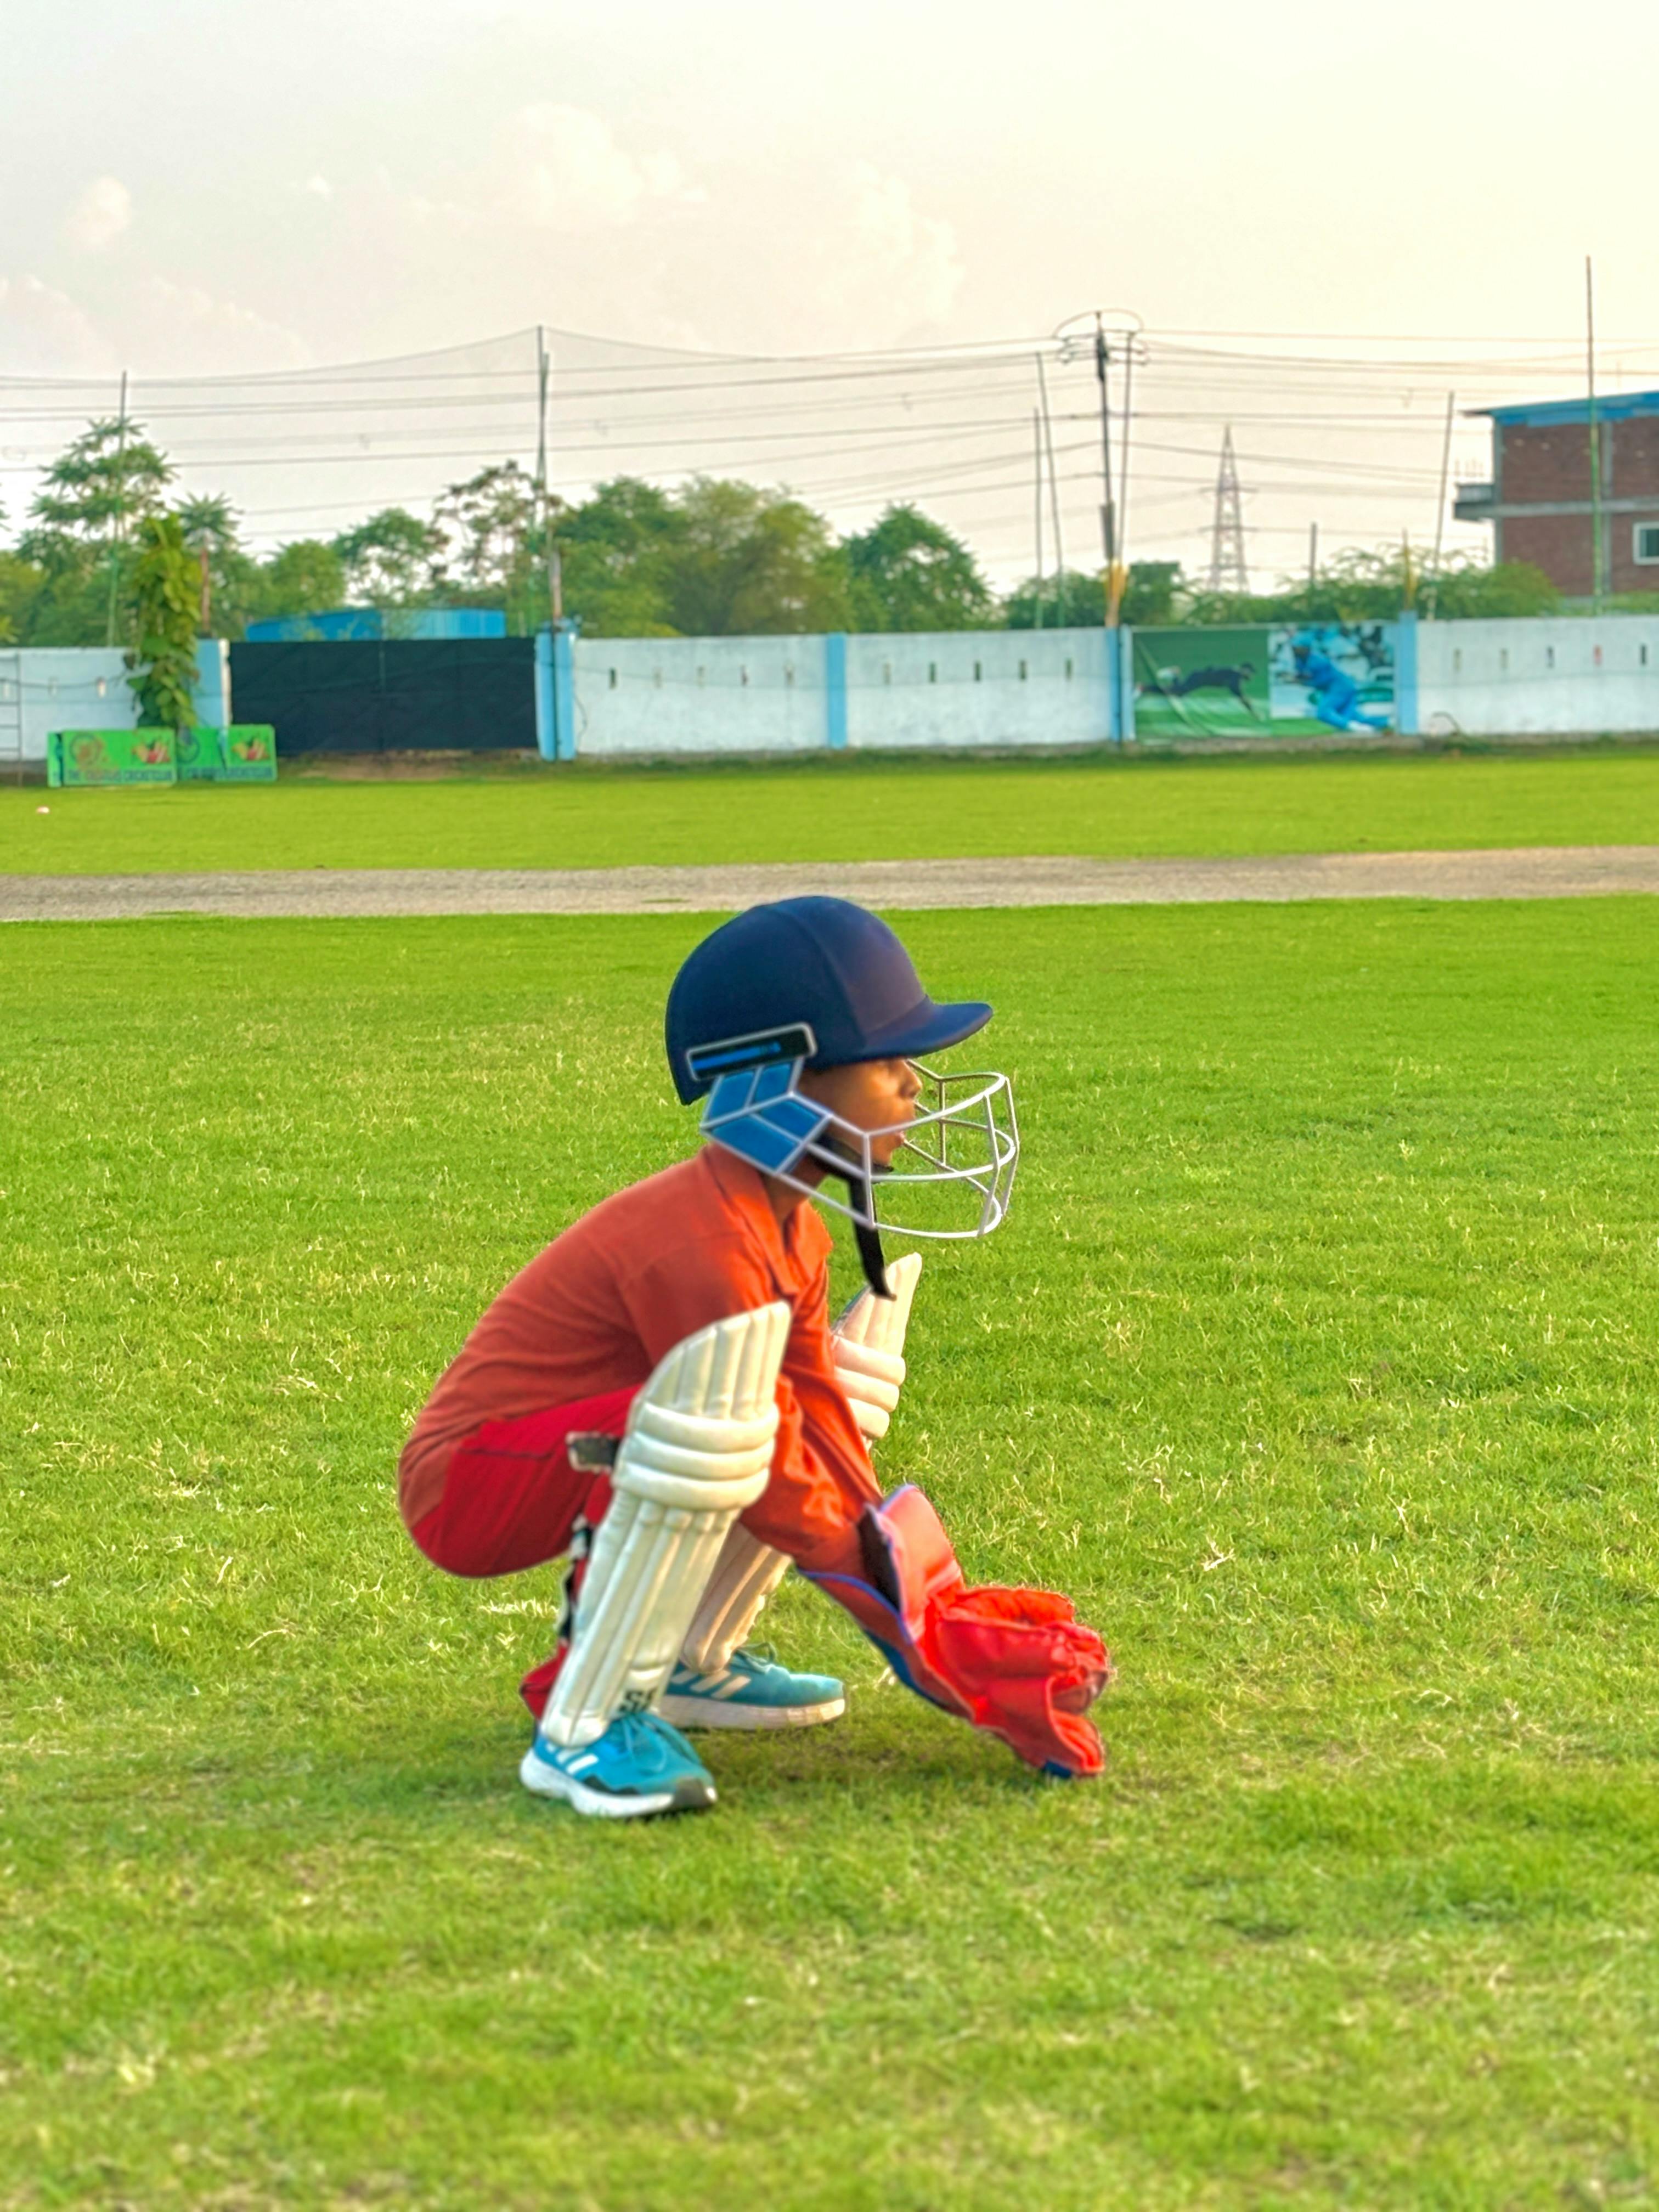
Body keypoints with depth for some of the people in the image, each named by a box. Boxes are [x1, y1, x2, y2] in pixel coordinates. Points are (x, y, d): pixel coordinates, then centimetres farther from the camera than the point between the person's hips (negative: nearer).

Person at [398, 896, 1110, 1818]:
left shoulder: (790, 1231, 3)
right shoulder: (704, 1247, -28)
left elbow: (824, 1442, 2)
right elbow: (769, 1485, -25)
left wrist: (936, 1592, -7)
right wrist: (917, 1618, -18)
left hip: (559, 1464, 10)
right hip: (469, 1486, -10)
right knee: (724, 1417, -34)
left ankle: (681, 1662, 9)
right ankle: (584, 1728, -23)